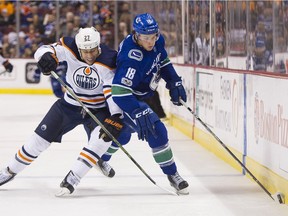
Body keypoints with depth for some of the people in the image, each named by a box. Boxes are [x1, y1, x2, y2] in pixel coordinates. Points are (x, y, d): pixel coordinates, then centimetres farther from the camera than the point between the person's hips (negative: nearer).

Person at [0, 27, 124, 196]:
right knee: (41, 138, 3)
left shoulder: (108, 60, -24)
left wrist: (116, 118, -37)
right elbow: (44, 50, -19)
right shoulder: (70, 48, -18)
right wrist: (46, 55, -44)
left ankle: (72, 178, -24)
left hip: (98, 109, -2)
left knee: (103, 138, -30)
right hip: (70, 105, 2)